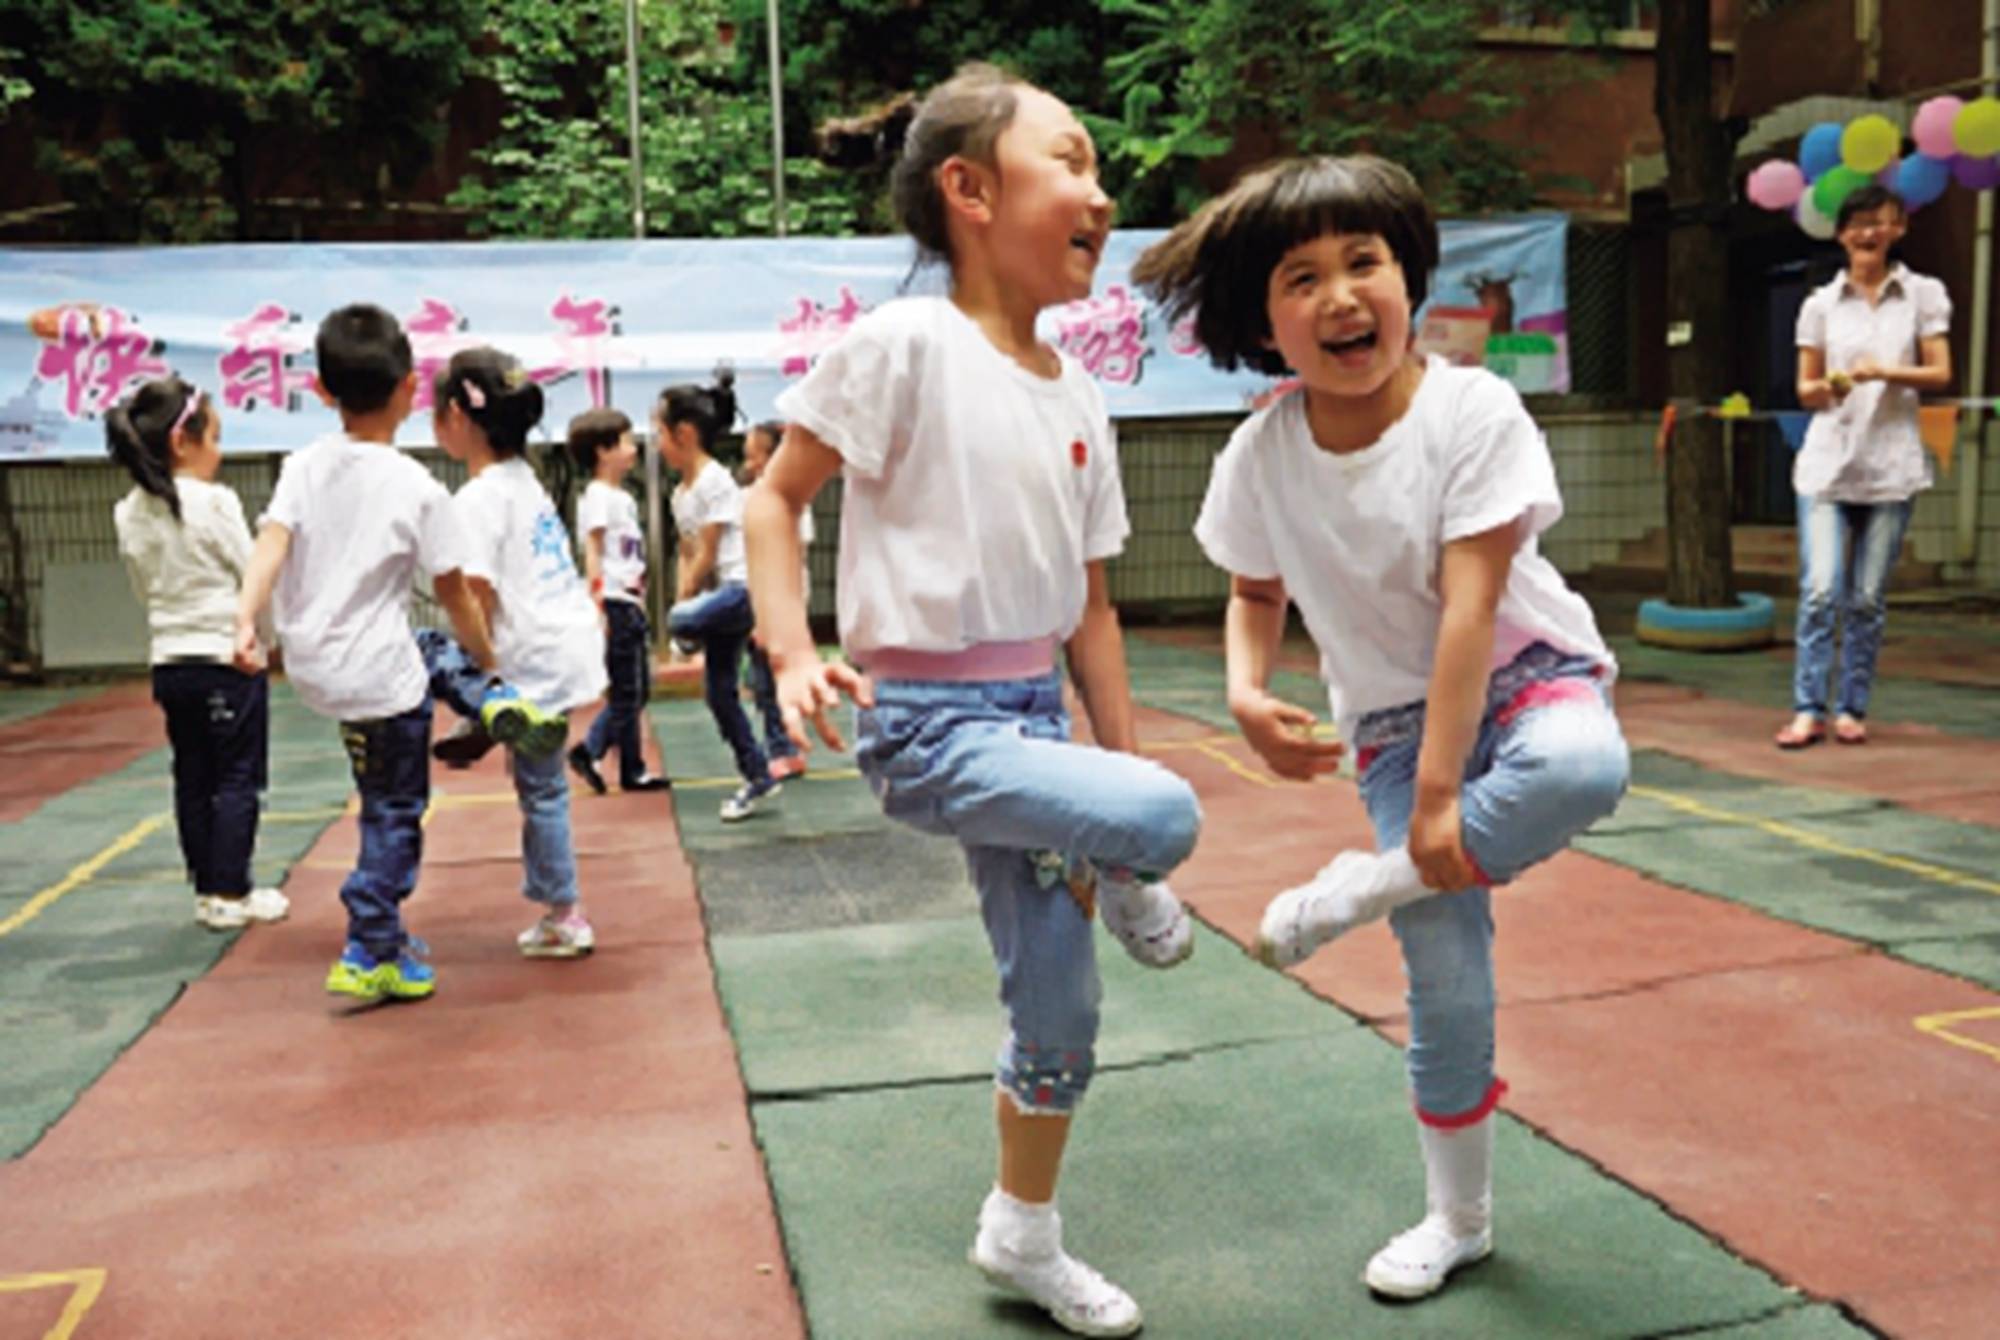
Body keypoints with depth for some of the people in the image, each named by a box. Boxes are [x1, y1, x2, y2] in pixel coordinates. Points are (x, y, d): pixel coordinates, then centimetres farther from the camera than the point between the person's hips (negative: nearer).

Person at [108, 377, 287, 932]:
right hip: (228, 658, -6)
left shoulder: (130, 513, 5)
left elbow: (145, 590, 12)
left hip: (169, 661, 6)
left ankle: (207, 890, 19)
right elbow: (253, 577, -8)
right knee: (237, 777, 2)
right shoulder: (216, 502, -14)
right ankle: (230, 895, 6)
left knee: (193, 777, 12)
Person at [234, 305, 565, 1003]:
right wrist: (488, 665, 6)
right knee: (395, 812, 8)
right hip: (381, 676, -5)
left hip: (311, 665, 5)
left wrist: (245, 620, -24)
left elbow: (271, 547, -15)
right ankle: (370, 955, 12)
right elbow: (454, 596, -6)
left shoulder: (303, 467, -1)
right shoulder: (419, 489, -12)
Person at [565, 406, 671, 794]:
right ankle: (632, 771, 8)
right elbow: (592, 554, -15)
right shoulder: (597, 496, -11)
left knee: (638, 690, 12)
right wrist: (597, 607, -20)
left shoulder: (624, 497, 16)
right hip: (613, 604, -9)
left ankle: (588, 751, 17)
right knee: (627, 692, -1)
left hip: (631, 604, 9)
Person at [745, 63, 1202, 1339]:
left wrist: (1125, 762, 10)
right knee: (1163, 815, -28)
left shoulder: (1079, 398, 8)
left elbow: (1089, 605, 11)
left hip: (1036, 712, 7)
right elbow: (777, 495, -7)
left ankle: (1025, 1235, 36)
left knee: (1061, 1018, 12)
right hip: (927, 721, -7)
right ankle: (1120, 882, 9)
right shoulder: (905, 344, -12)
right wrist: (794, 655, -21)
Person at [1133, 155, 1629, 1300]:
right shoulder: (1261, 457, -11)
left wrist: (1438, 793, -26)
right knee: (1446, 980, -1)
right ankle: (1459, 1220, 24)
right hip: (1392, 717, 2)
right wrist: (1248, 691, -14)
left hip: (1528, 670, -2)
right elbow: (1258, 592, 7)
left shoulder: (1472, 410, -21)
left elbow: (1469, 606, -24)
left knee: (1583, 772, -39)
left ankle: (1350, 895, -15)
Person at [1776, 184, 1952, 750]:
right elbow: (1805, 388, 11)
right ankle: (1808, 710, -5)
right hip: (1828, 461, 0)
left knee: (1868, 597, 1)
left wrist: (1887, 372, -15)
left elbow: (1941, 373, 2)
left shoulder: (1923, 295, 9)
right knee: (1819, 591, -9)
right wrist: (1826, 388, -11)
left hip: (1890, 464, 0)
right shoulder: (1820, 304, 10)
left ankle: (1851, 708, 10)